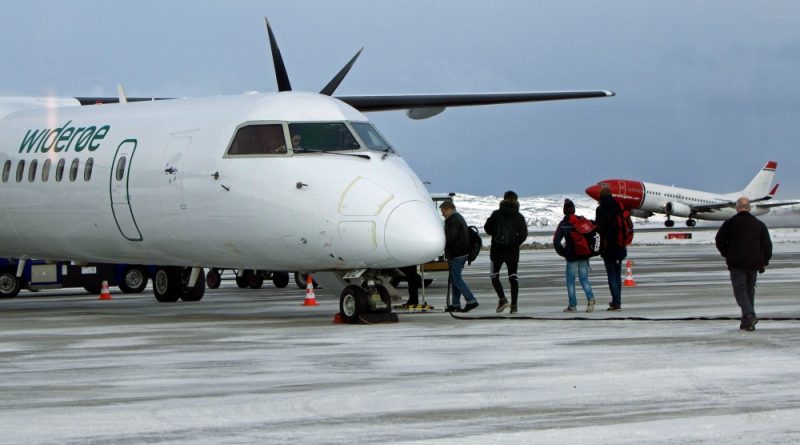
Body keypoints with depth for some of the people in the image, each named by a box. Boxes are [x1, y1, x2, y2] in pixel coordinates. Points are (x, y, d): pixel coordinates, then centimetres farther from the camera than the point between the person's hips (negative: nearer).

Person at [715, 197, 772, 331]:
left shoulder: (730, 223, -3)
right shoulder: (759, 224, 7)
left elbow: (719, 240, -1)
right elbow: (767, 245, 7)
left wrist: (726, 254, 14)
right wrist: (765, 261, 17)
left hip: (736, 263, -3)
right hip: (754, 263, 3)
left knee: (740, 290, -3)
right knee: (750, 290, 13)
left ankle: (749, 314, -27)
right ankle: (747, 322, 12)